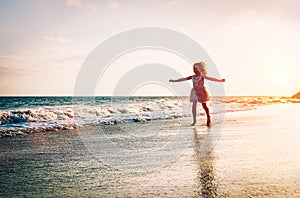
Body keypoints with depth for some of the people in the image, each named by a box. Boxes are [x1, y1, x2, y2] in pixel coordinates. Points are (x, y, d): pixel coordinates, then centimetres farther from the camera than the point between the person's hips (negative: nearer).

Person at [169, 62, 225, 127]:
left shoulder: (202, 76, -7)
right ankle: (194, 121, 2)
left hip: (202, 92, -3)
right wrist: (174, 81, 13)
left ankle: (208, 118, 29)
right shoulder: (193, 77, 6)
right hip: (195, 92, 4)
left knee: (204, 106, 8)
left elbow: (210, 78, -15)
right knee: (194, 106, -5)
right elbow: (183, 79, 11)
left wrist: (220, 80, -25)